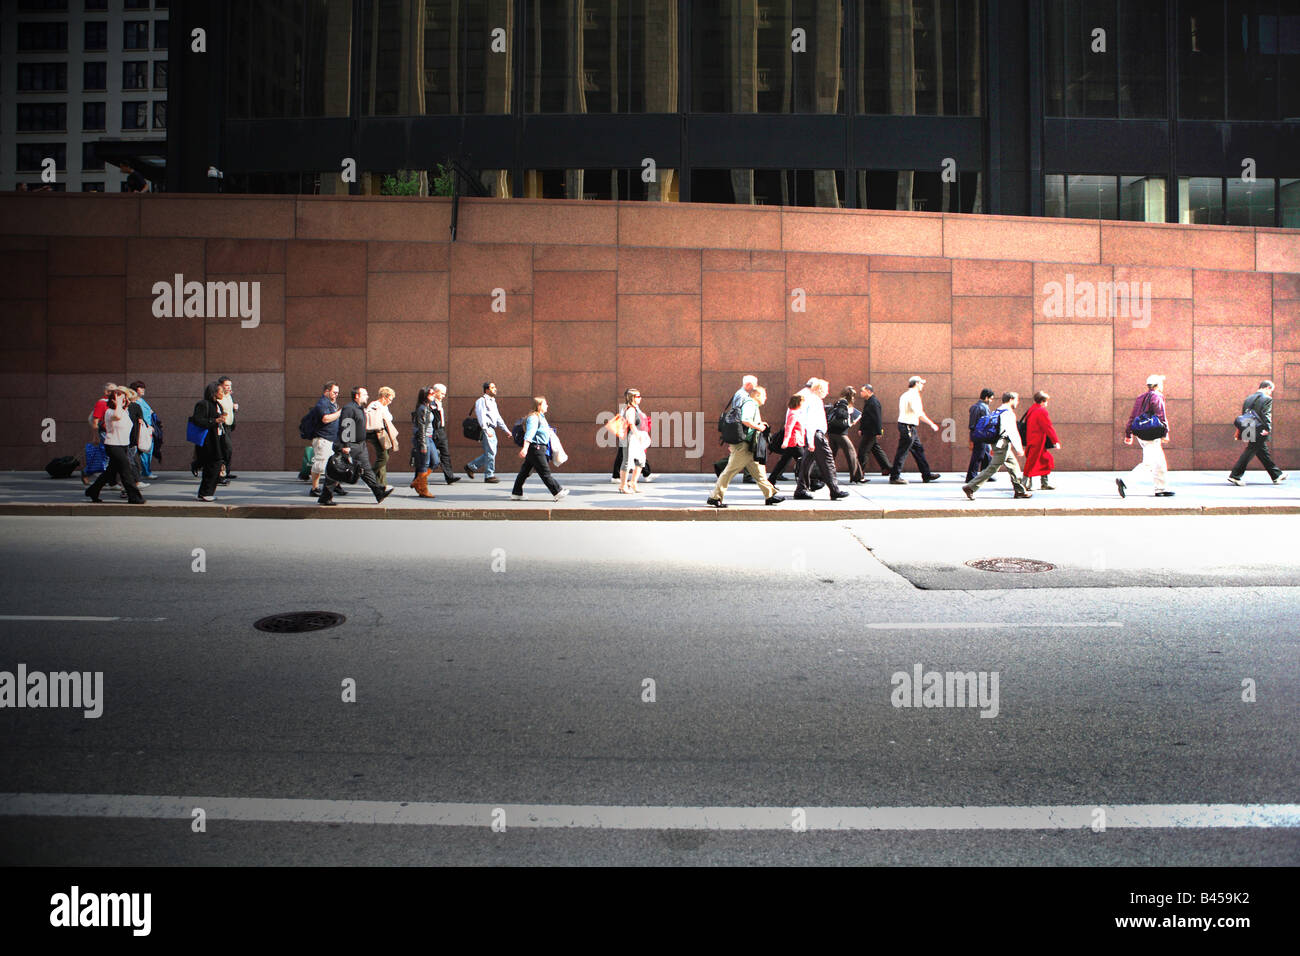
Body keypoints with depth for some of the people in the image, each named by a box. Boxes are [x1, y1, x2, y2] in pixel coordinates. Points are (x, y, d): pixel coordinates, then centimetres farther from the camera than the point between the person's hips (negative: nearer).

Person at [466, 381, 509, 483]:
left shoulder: (493, 401, 23)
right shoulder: (482, 400, -5)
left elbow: (498, 418, 27)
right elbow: (481, 416, -16)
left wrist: (506, 430, 23)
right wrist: (486, 430, -25)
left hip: (492, 430, 9)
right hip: (486, 429, -9)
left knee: (491, 453, 10)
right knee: (490, 452, -9)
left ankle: (471, 467, 20)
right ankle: (489, 475, -4)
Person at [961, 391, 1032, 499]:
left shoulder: (998, 411, 16)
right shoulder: (1008, 413, -14)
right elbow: (1012, 432, -20)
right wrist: (1018, 448, -19)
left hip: (998, 443, 10)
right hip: (1002, 445, -10)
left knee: (1013, 465, 15)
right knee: (992, 468, -8)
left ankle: (1020, 490, 21)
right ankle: (970, 487, -9)